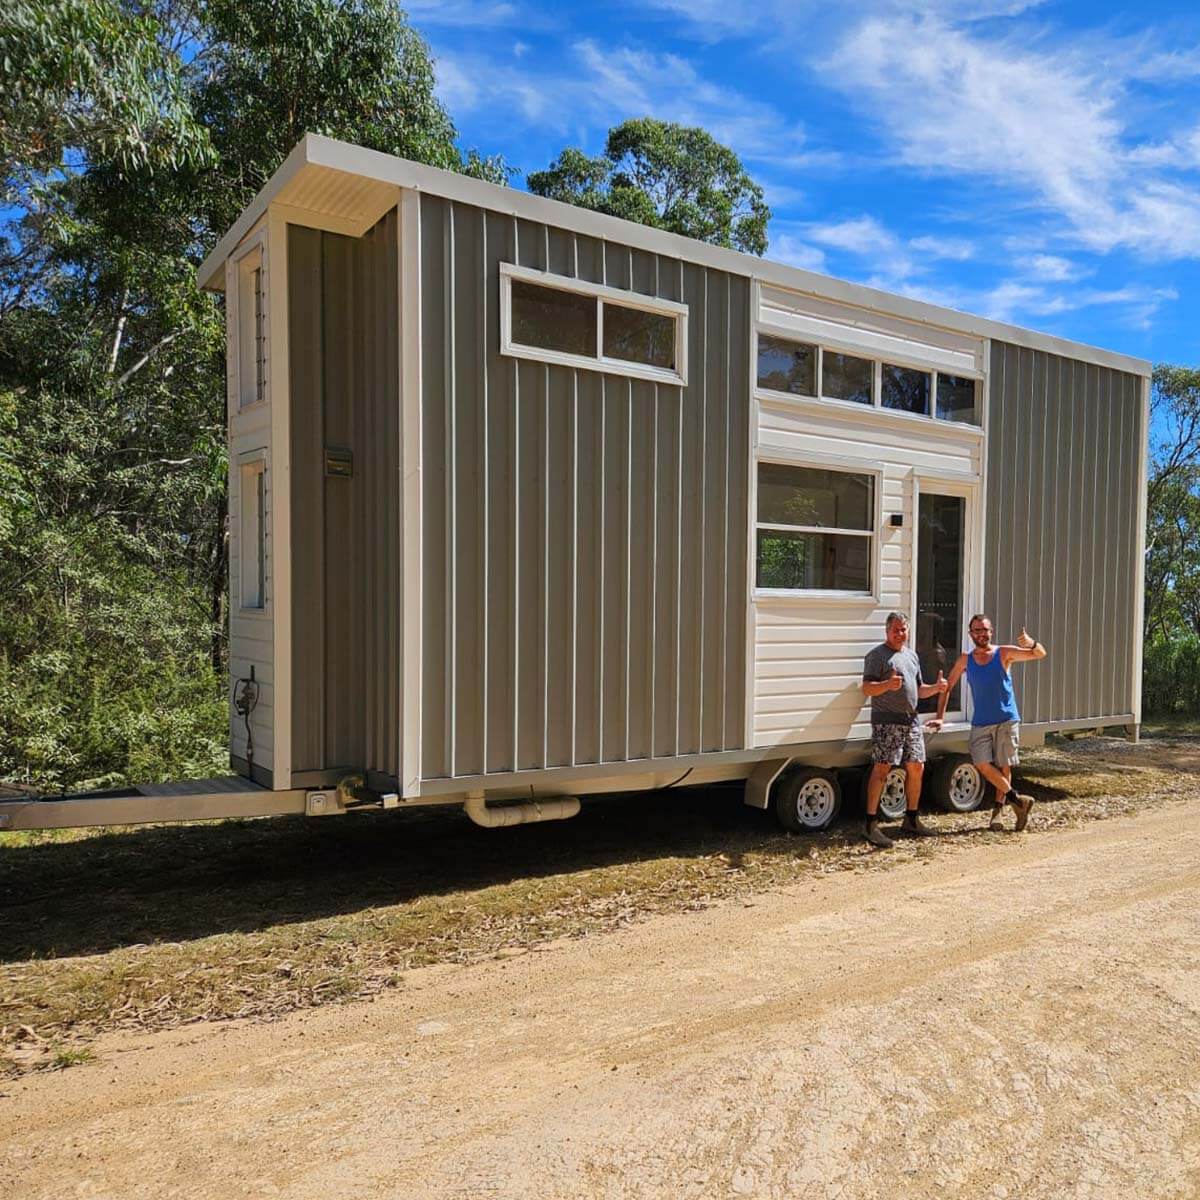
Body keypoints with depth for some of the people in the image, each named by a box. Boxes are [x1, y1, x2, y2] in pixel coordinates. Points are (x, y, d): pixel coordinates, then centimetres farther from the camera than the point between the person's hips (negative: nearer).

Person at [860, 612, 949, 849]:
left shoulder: (911, 655, 20)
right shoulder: (877, 655, -5)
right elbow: (866, 689, -13)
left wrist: (936, 688, 5)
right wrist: (887, 685, -31)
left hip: (912, 721, 8)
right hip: (886, 721, -8)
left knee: (916, 768, 10)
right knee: (881, 769, -12)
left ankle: (911, 820, 23)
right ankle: (870, 824, -10)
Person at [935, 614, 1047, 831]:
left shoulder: (1003, 654, -2)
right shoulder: (965, 660, 5)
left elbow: (1040, 654, -10)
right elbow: (947, 687, 10)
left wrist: (1031, 643, -33)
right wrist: (940, 717, 3)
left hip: (1006, 720, -2)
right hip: (980, 723, 2)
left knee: (1004, 767, 2)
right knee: (982, 764, -12)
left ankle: (998, 809, 17)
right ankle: (1017, 799, 3)